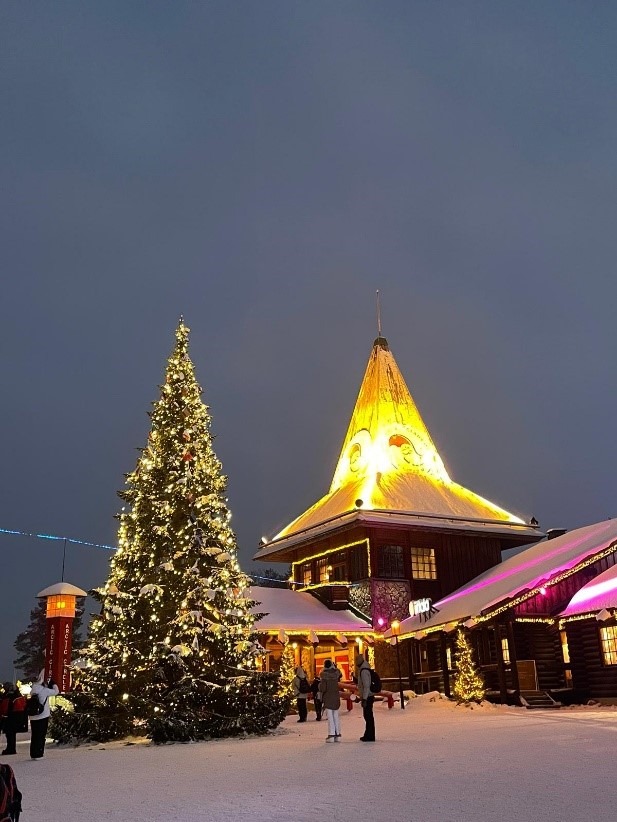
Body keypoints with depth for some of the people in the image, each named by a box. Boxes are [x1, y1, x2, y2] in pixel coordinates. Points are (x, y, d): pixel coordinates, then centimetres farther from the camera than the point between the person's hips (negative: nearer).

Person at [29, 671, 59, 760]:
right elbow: (56, 691, -7)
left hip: (33, 717, 6)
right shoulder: (44, 690, -13)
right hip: (42, 716, -6)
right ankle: (38, 754, 2)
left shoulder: (34, 688, 5)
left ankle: (33, 754, 18)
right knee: (41, 736, 1)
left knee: (34, 736, 12)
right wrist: (53, 683, 5)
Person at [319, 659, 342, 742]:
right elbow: (340, 675, 24)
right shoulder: (336, 672, -2)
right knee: (336, 716, 12)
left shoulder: (324, 675, -15)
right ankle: (338, 734, 13)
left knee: (330, 717, -2)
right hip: (336, 697, 4)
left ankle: (331, 735, -5)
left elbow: (323, 689, -17)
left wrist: (319, 685, 3)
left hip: (328, 698, -4)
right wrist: (335, 667, 27)